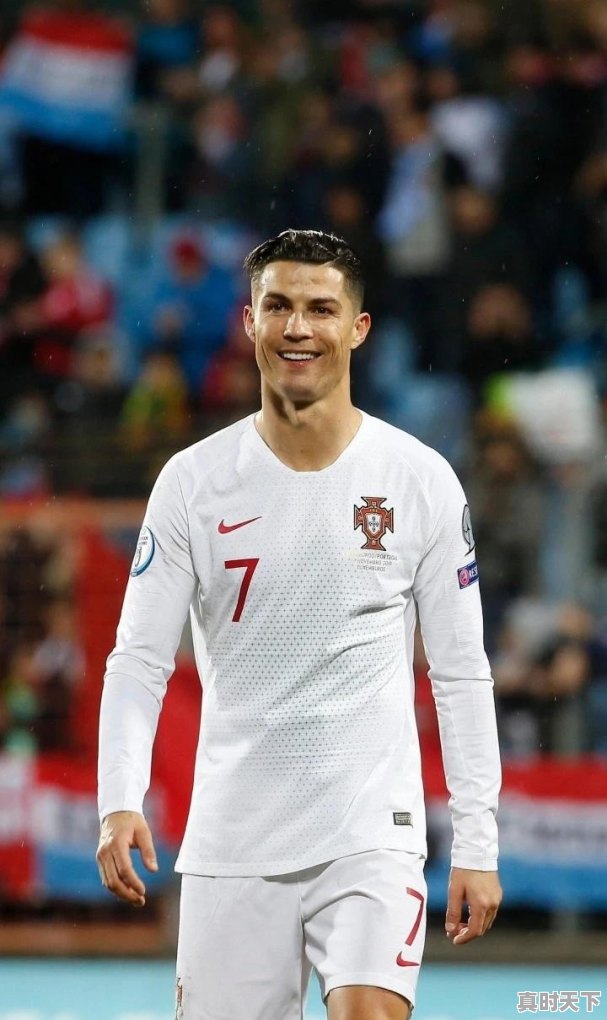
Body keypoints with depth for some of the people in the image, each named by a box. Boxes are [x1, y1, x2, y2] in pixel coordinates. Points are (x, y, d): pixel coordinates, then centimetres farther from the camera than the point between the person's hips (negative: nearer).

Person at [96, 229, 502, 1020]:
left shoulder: (421, 480, 1)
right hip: (231, 847, 1)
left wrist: (477, 844, -1)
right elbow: (139, 658, 2)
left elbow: (461, 672, 4)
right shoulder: (194, 481, 1)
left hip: (374, 836, -1)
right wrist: (120, 802, -14)